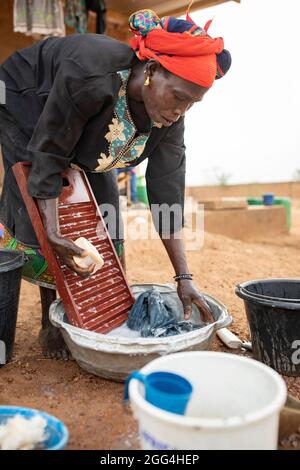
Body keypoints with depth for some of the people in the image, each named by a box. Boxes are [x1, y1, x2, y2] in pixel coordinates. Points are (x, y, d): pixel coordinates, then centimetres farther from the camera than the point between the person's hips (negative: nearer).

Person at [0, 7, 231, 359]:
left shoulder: (169, 116, -24)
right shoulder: (91, 76, -42)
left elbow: (166, 191, -24)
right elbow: (49, 154, -34)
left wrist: (184, 277, -26)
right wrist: (53, 233, -40)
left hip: (83, 137, 5)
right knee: (39, 219, -15)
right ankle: (50, 322, 0)